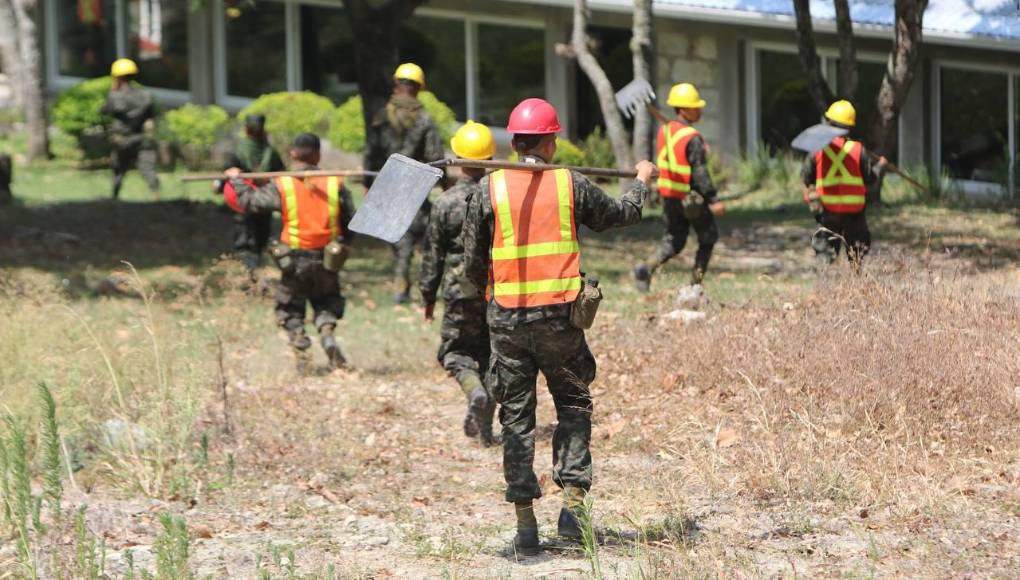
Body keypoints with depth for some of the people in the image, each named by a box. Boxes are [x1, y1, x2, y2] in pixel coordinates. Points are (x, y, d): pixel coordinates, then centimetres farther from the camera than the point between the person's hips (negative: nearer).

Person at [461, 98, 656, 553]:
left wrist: (476, 291, 27)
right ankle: (573, 502, 1)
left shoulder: (489, 189, -1)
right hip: (559, 315, 0)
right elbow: (621, 214, 17)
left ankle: (525, 521, 3)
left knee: (517, 416, 6)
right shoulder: (571, 185, -1)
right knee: (573, 406, 14)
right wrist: (642, 181, 37)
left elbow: (472, 259, 5)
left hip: (506, 317, 0)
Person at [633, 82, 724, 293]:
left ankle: (648, 267, -11)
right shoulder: (692, 138, -20)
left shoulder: (664, 131, 3)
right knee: (708, 237, 13)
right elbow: (699, 171, -23)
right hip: (692, 197, -7)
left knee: (674, 239, 14)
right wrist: (712, 200, -21)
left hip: (669, 195, 7)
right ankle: (696, 283, 12)